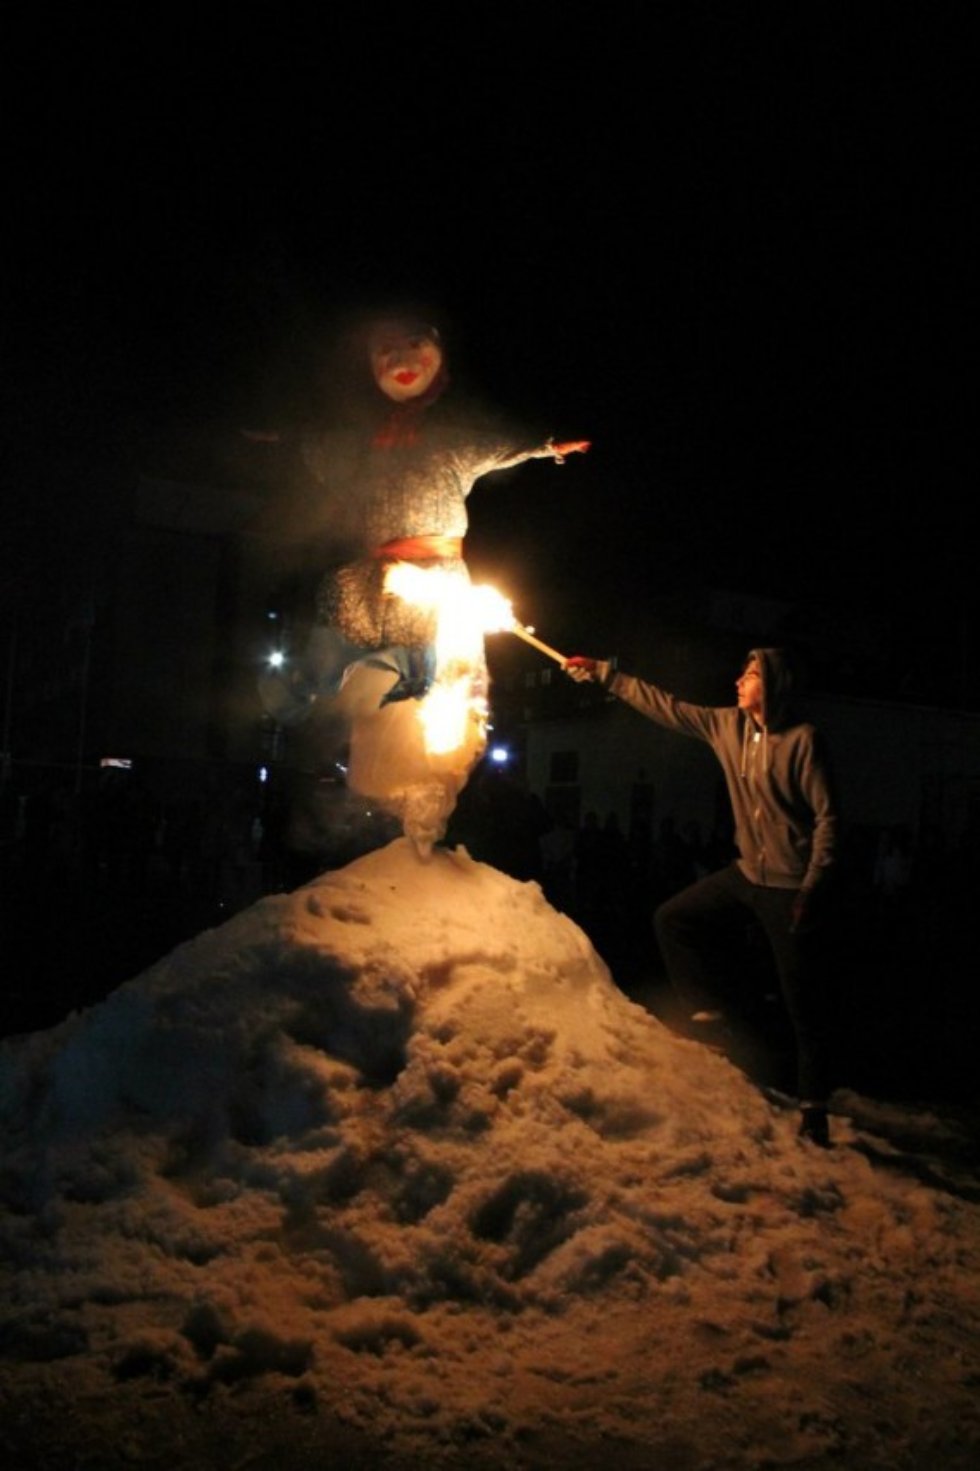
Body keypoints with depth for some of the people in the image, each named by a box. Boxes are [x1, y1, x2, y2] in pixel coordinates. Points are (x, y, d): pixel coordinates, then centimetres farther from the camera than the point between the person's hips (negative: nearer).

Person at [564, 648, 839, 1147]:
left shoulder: (802, 739, -17)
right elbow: (664, 706, 7)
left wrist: (813, 886, -19)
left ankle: (813, 1108, 14)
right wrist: (600, 672, 6)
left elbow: (827, 815, -15)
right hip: (747, 872, 7)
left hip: (790, 885, -7)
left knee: (801, 997, 1)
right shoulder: (728, 725, 1)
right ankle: (705, 1013, 21)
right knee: (672, 917, 11)